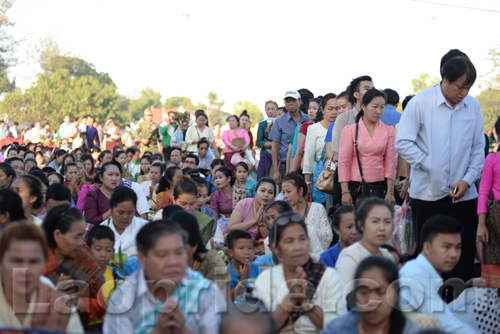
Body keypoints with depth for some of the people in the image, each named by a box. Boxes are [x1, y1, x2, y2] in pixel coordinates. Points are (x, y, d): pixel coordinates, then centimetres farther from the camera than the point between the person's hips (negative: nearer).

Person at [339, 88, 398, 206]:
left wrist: (390, 193, -1)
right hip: (356, 186, -1)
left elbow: (391, 162, 6)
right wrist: (345, 192, -5)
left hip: (380, 187, 1)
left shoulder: (389, 131, 8)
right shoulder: (350, 130, 4)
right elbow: (343, 162, 2)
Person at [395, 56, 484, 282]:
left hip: (463, 194, 3)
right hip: (427, 193, -3)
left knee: (464, 256, 3)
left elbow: (478, 148, 10)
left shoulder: (473, 106, 6)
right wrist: (431, 168, -12)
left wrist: (468, 179, -3)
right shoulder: (420, 103, -6)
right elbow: (403, 144, -8)